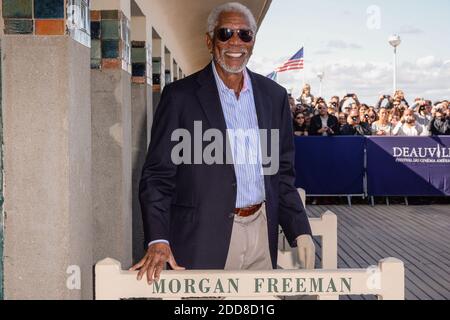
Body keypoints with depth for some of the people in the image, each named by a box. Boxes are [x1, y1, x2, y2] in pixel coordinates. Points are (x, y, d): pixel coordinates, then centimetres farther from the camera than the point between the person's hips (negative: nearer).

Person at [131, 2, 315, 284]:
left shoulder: (274, 97, 10)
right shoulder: (180, 96, -3)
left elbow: (283, 174, 15)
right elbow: (157, 175, -5)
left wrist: (300, 231, 4)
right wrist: (158, 240, -17)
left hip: (262, 234, 4)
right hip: (204, 239, -4)